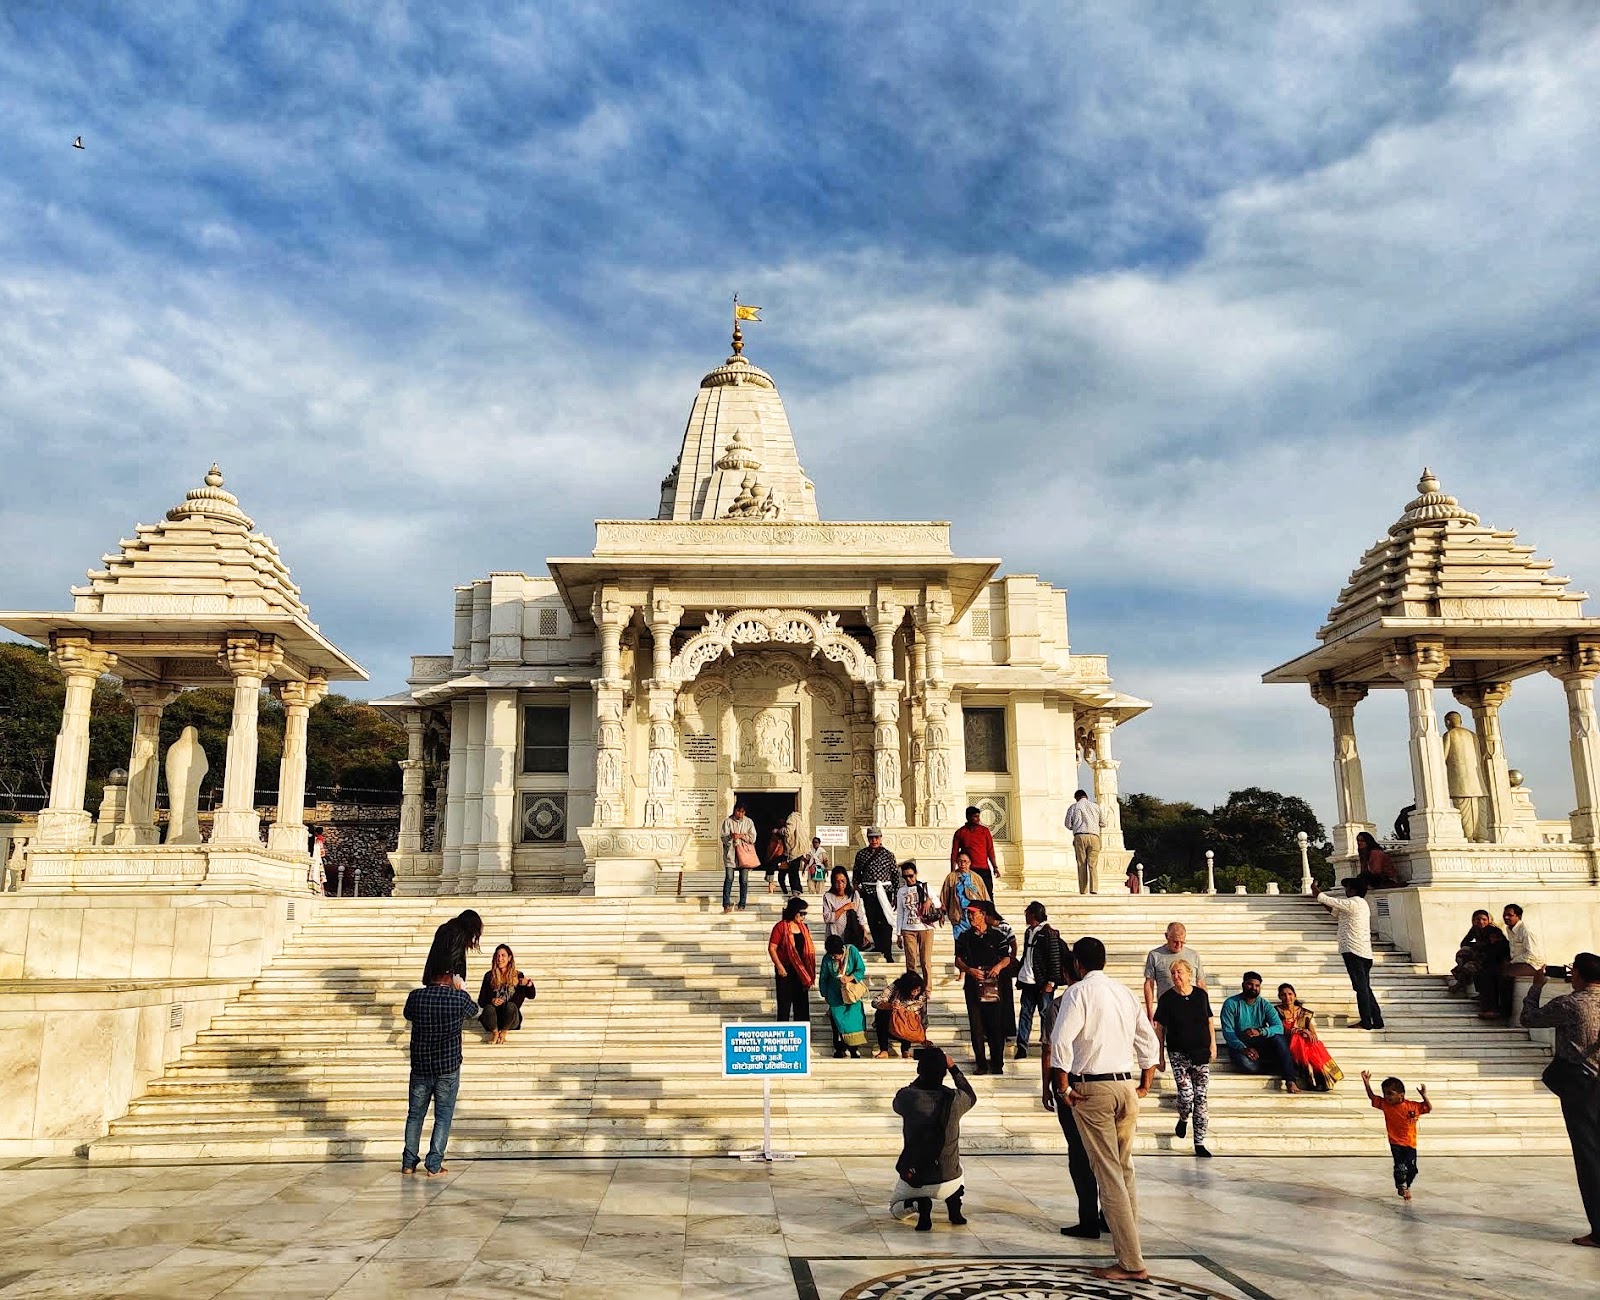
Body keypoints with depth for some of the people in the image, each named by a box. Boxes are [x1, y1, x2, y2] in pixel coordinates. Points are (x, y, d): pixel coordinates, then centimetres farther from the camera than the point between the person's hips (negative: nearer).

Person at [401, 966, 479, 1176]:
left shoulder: (415, 996, -7)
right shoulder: (459, 998, -10)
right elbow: (473, 1010, 12)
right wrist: (462, 990, 27)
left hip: (420, 1067, 2)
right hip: (449, 1068, -2)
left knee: (415, 1115, 15)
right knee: (443, 1117, 7)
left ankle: (408, 1163, 21)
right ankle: (434, 1165, 6)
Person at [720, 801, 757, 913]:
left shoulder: (749, 822, 8)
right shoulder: (727, 821, 3)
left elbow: (753, 838, 2)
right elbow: (724, 838, -2)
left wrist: (741, 836, -12)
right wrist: (731, 836, -23)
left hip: (744, 854, 2)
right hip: (730, 854, -2)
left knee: (744, 880, 2)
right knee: (729, 879, -8)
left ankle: (742, 905, 10)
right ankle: (727, 904, -3)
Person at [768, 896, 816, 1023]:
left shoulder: (802, 927, 9)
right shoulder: (781, 927, -11)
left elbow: (808, 949, 14)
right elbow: (772, 948, -12)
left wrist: (809, 972, 9)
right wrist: (779, 966, -18)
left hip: (801, 970, 6)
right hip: (786, 970, -6)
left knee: (802, 1002, 11)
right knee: (785, 1002, 1)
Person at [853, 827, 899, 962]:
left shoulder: (888, 855, 2)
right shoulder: (861, 854, 8)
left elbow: (895, 873, 4)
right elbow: (856, 873, 17)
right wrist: (855, 885, 7)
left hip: (884, 891, -3)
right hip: (868, 891, 3)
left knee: (885, 922, -8)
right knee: (872, 921, 9)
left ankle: (887, 952, -7)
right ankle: (878, 946, 26)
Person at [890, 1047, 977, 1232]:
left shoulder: (906, 1097, -15)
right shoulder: (954, 1100, -14)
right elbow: (972, 1097, 12)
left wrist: (923, 1074, 14)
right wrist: (953, 1067, 16)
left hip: (913, 1181, -2)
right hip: (948, 1182, 2)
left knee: (895, 1209, 28)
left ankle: (919, 1203, -5)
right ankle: (954, 1203, 13)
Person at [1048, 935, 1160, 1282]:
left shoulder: (1078, 992, -6)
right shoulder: (1125, 992, 12)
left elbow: (1061, 1041, -18)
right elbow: (1150, 1043, 16)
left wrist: (1063, 1087, -10)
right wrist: (1145, 1085, 22)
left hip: (1092, 1087, -6)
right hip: (1126, 1086, 6)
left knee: (1108, 1174, -3)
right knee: (1125, 1170, 15)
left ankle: (1131, 1263, -3)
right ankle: (1129, 1244, 18)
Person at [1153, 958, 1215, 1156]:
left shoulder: (1201, 995, 1)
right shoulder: (1167, 998, -4)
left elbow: (1209, 1020, 15)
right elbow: (1160, 1029, 1)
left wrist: (1212, 1044, 9)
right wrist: (1160, 1057, 2)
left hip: (1201, 1053, 2)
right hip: (1178, 1054, -2)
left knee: (1201, 1098, 2)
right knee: (1186, 1095, -11)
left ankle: (1199, 1143, 10)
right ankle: (1183, 1119, 23)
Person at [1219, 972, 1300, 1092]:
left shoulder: (1265, 1005, 2)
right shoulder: (1231, 1004, -6)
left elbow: (1279, 1027, -13)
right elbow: (1227, 1031, -14)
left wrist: (1260, 1031, -34)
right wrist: (1243, 1048, -32)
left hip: (1261, 1045, 3)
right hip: (1239, 1046, -3)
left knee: (1277, 1038, -28)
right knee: (1246, 1063, -36)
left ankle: (1290, 1081, -30)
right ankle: (1284, 1068, -15)